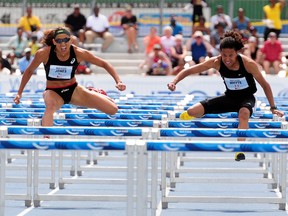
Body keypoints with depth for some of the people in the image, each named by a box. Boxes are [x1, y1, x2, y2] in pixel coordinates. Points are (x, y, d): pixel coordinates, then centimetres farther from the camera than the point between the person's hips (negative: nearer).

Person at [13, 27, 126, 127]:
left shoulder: (78, 53, -17)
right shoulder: (44, 53, -19)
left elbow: (104, 64, -9)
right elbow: (29, 71, -2)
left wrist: (118, 82, -20)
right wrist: (19, 93, -1)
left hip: (73, 90, 3)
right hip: (53, 91, -3)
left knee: (113, 109, -4)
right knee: (50, 107, -42)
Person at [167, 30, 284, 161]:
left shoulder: (248, 64, -24)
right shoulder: (216, 62, -17)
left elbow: (265, 85, -13)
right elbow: (189, 71, -13)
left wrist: (273, 107, -13)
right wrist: (174, 82, -28)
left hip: (247, 97, -3)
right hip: (230, 97, 3)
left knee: (244, 113, -41)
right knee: (192, 112, -10)